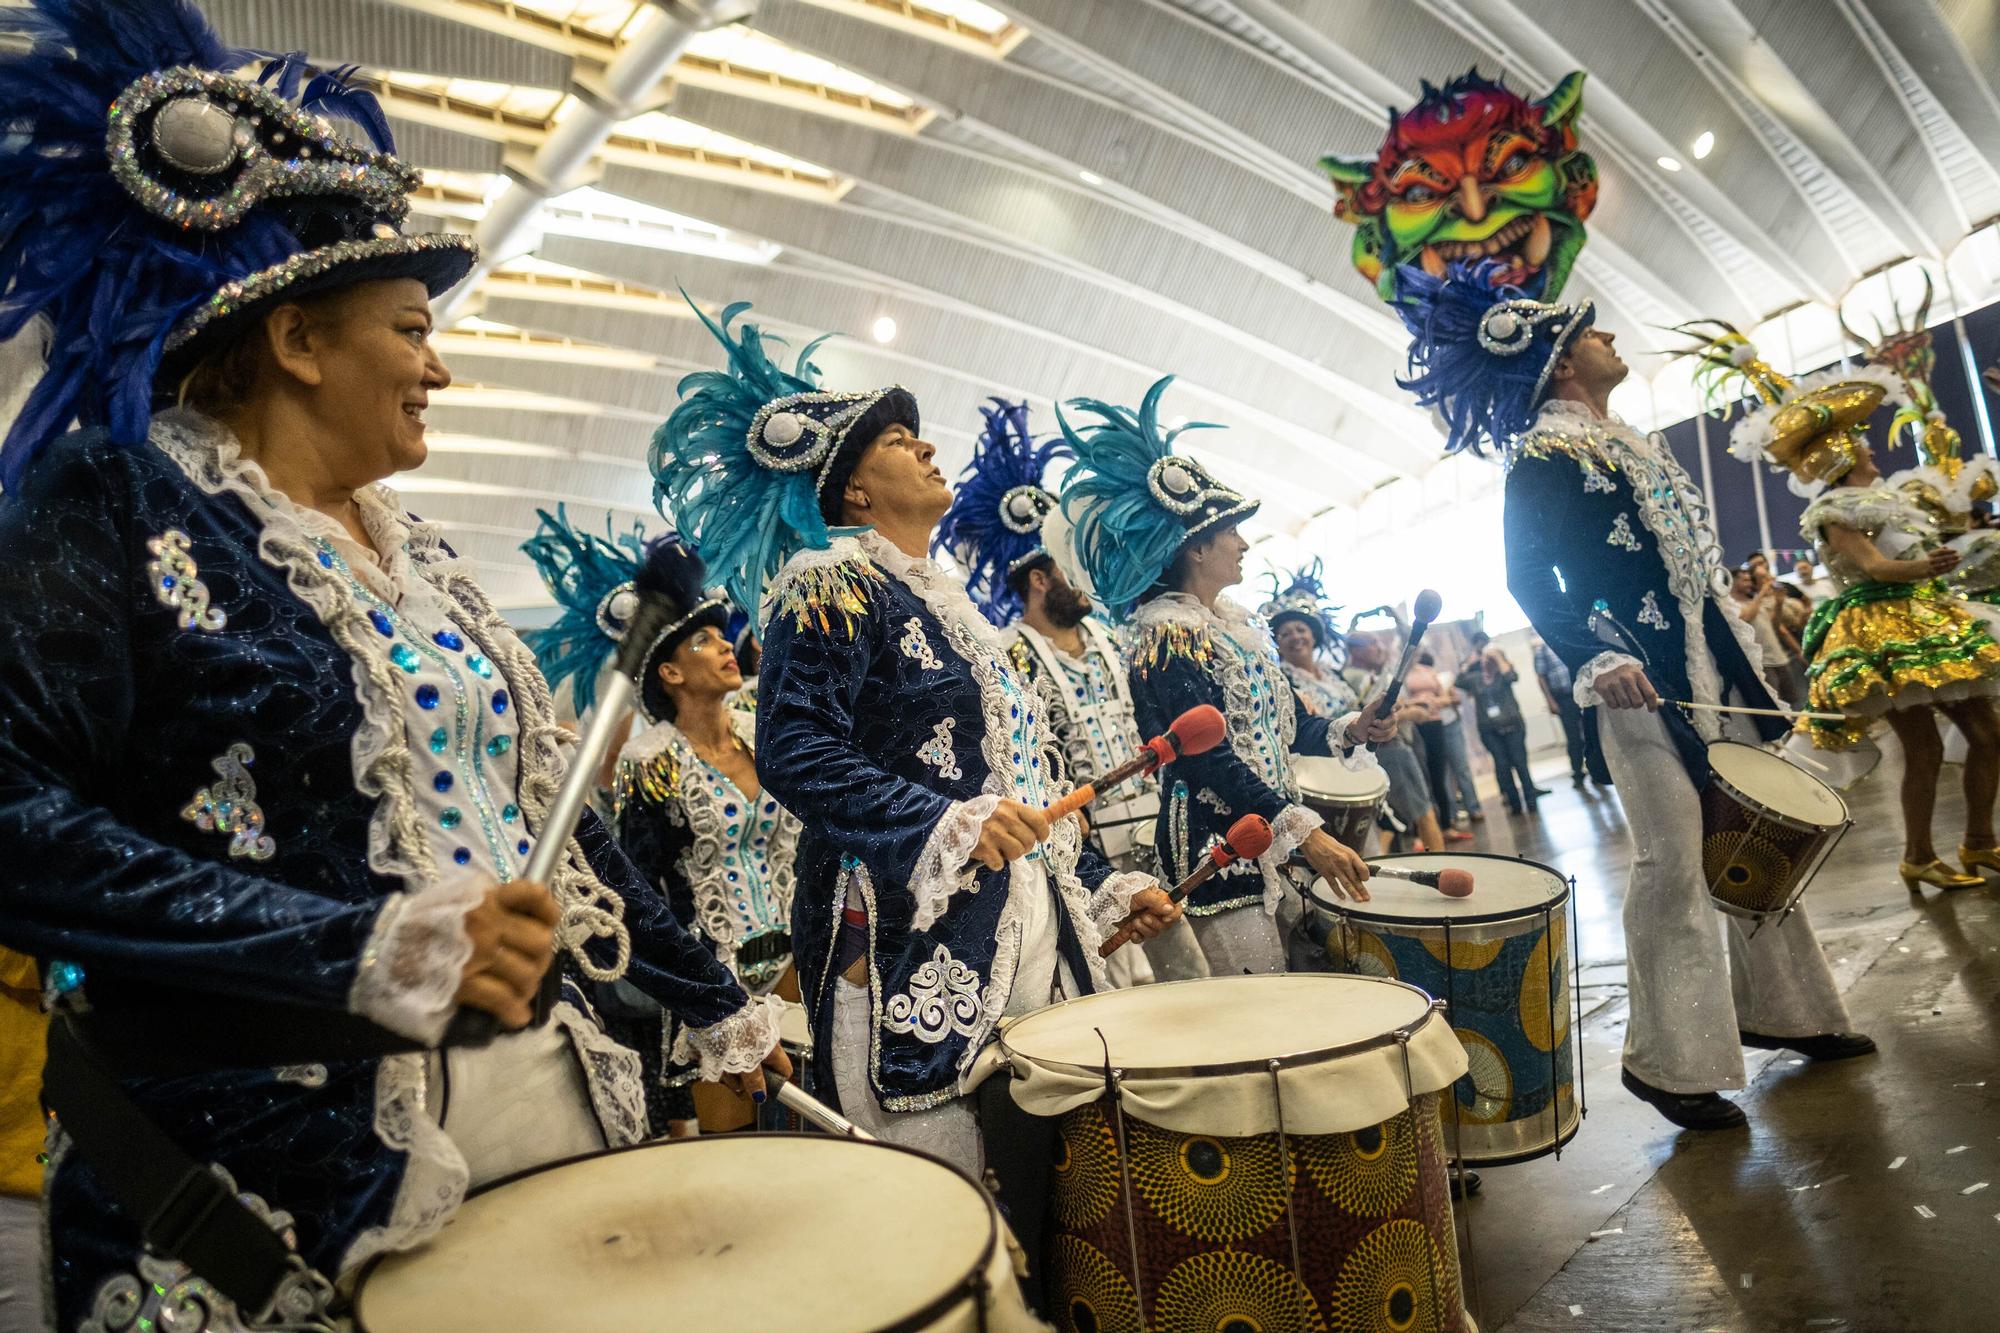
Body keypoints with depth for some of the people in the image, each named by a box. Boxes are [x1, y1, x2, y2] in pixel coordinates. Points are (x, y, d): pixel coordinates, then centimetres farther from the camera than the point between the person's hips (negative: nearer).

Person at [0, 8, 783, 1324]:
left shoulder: (415, 548, 11)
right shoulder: (112, 505, -7)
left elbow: (540, 806, 13)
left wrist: (713, 999, 14)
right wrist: (370, 944, -27)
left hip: (545, 1085, 6)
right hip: (273, 1164, -6)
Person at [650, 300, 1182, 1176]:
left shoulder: (948, 601, 22)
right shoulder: (832, 584, -3)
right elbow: (791, 752, -18)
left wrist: (1106, 889, 19)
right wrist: (947, 824, -27)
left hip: (1027, 929, 8)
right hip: (912, 942, -8)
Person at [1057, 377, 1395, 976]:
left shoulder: (1239, 625, 14)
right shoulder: (1168, 635, -13)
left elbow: (1287, 722, 18)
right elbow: (1206, 758, -21)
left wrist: (1349, 730, -1)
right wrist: (1304, 831, -24)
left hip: (1272, 848, 9)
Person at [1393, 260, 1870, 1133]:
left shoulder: (1625, 442, 18)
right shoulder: (1543, 457, -10)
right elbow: (1529, 577, -17)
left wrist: (1744, 657, 22)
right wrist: (1595, 660, -29)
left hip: (1717, 665, 9)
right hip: (1644, 682, -9)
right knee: (1674, 864, -6)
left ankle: (1779, 1009, 33)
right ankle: (1669, 1062, 7)